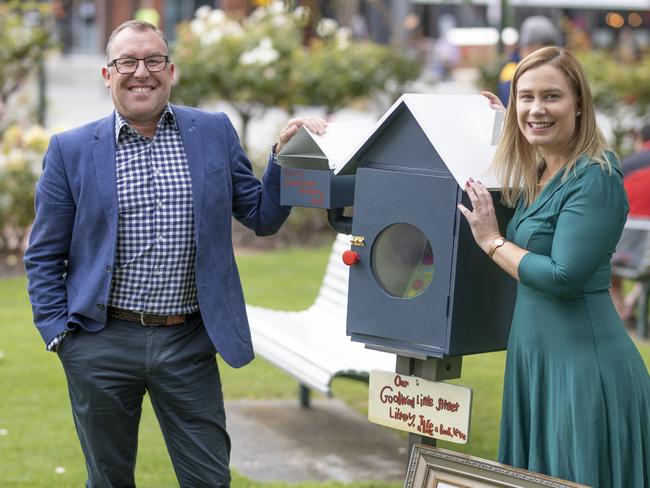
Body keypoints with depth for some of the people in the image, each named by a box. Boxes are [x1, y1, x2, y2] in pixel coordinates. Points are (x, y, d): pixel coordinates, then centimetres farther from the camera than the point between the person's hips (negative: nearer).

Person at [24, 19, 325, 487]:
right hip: (102, 344, -1)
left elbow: (262, 217, 9)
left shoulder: (215, 132, 5)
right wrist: (59, 334, -5)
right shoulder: (71, 150, 1)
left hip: (189, 343, 1)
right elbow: (44, 255, 4)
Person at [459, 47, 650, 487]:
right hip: (537, 356, 9)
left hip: (582, 357, -9)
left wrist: (493, 241, -9)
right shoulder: (538, 174, 10)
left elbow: (563, 277, -22)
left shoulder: (595, 178, -16)